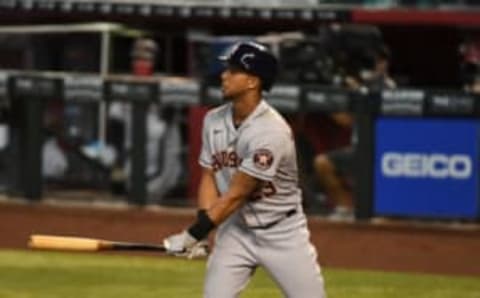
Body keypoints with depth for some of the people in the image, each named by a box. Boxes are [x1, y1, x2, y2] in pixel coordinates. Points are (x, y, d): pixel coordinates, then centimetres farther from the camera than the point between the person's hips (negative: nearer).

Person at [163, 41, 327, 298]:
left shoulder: (271, 132, -25)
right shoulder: (214, 121, -2)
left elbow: (236, 195, -24)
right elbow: (209, 176, 3)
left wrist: (195, 234, -23)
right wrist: (202, 225, -13)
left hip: (282, 234, -5)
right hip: (236, 231, 5)